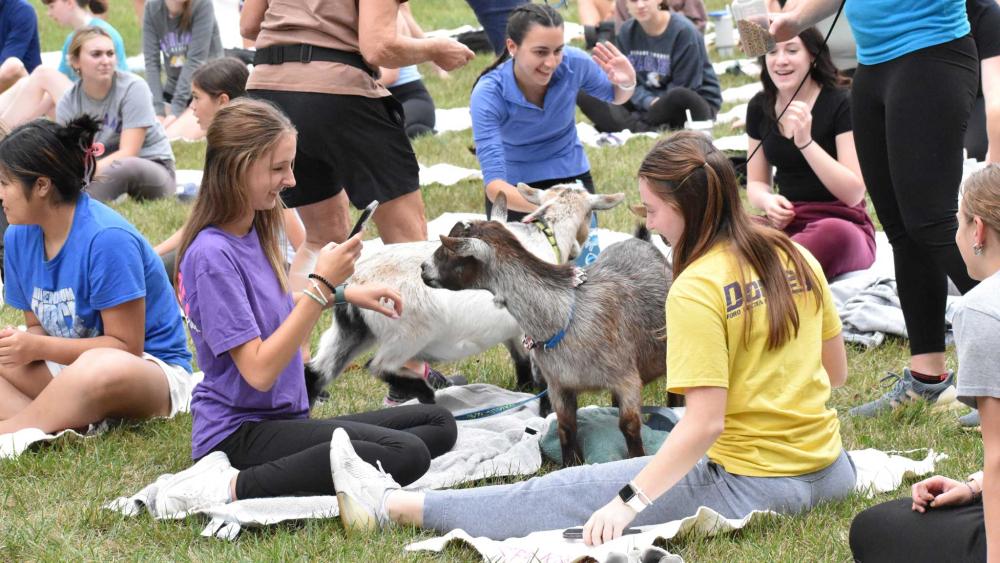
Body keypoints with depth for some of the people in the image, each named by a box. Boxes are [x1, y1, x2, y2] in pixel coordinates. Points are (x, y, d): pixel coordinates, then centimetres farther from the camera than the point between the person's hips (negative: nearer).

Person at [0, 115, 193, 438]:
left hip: (151, 367, -8)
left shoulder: (106, 239, -21)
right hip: (68, 366, 8)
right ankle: (62, 425, -33)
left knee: (100, 367, -43)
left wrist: (37, 348, -24)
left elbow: (126, 347, -20)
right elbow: (36, 326, 8)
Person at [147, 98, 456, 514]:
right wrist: (322, 287, -22)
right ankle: (233, 487, -21)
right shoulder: (212, 254, -19)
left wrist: (342, 294, 13)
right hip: (239, 433, -10)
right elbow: (258, 371, -22)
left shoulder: (256, 232, 9)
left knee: (439, 425, 7)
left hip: (282, 419, 10)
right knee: (406, 453, -26)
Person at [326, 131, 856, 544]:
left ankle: (395, 507, 11)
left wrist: (629, 502, -20)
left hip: (752, 484, -7)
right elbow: (836, 372, 15)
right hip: (828, 470, 7)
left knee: (565, 495, 2)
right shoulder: (796, 257, 6)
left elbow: (704, 423, -22)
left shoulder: (696, 289, -17)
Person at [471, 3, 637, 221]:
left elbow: (616, 96, 2)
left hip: (571, 178, 3)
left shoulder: (574, 63, -22)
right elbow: (494, 184, -38)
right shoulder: (488, 95, -30)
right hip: (514, 189, -2)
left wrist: (627, 84, -23)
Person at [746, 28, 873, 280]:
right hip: (786, 226, 4)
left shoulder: (841, 104, -6)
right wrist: (768, 201, -9)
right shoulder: (760, 107, 9)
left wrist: (805, 142, -25)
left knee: (832, 233, -41)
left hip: (843, 225, -4)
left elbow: (854, 193, -13)